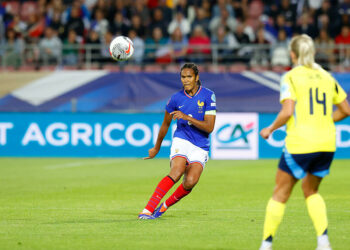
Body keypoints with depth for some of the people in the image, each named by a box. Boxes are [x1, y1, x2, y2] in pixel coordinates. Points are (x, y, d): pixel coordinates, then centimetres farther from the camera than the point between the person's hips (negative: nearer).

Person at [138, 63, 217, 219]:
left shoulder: (208, 96, -3)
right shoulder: (176, 98, 3)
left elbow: (209, 127, -9)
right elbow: (166, 124, 18)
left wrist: (187, 117, -20)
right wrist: (156, 148, 27)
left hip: (200, 147, 0)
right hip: (181, 140, 0)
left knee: (190, 182, -22)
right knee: (176, 172, -29)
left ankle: (165, 206, 3)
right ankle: (148, 210, -33)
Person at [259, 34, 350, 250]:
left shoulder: (291, 77, -5)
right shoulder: (327, 77, 10)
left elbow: (287, 111, -16)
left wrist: (271, 129, -1)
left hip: (300, 144, -5)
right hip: (326, 145, 5)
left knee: (281, 193, 8)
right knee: (311, 191, 21)